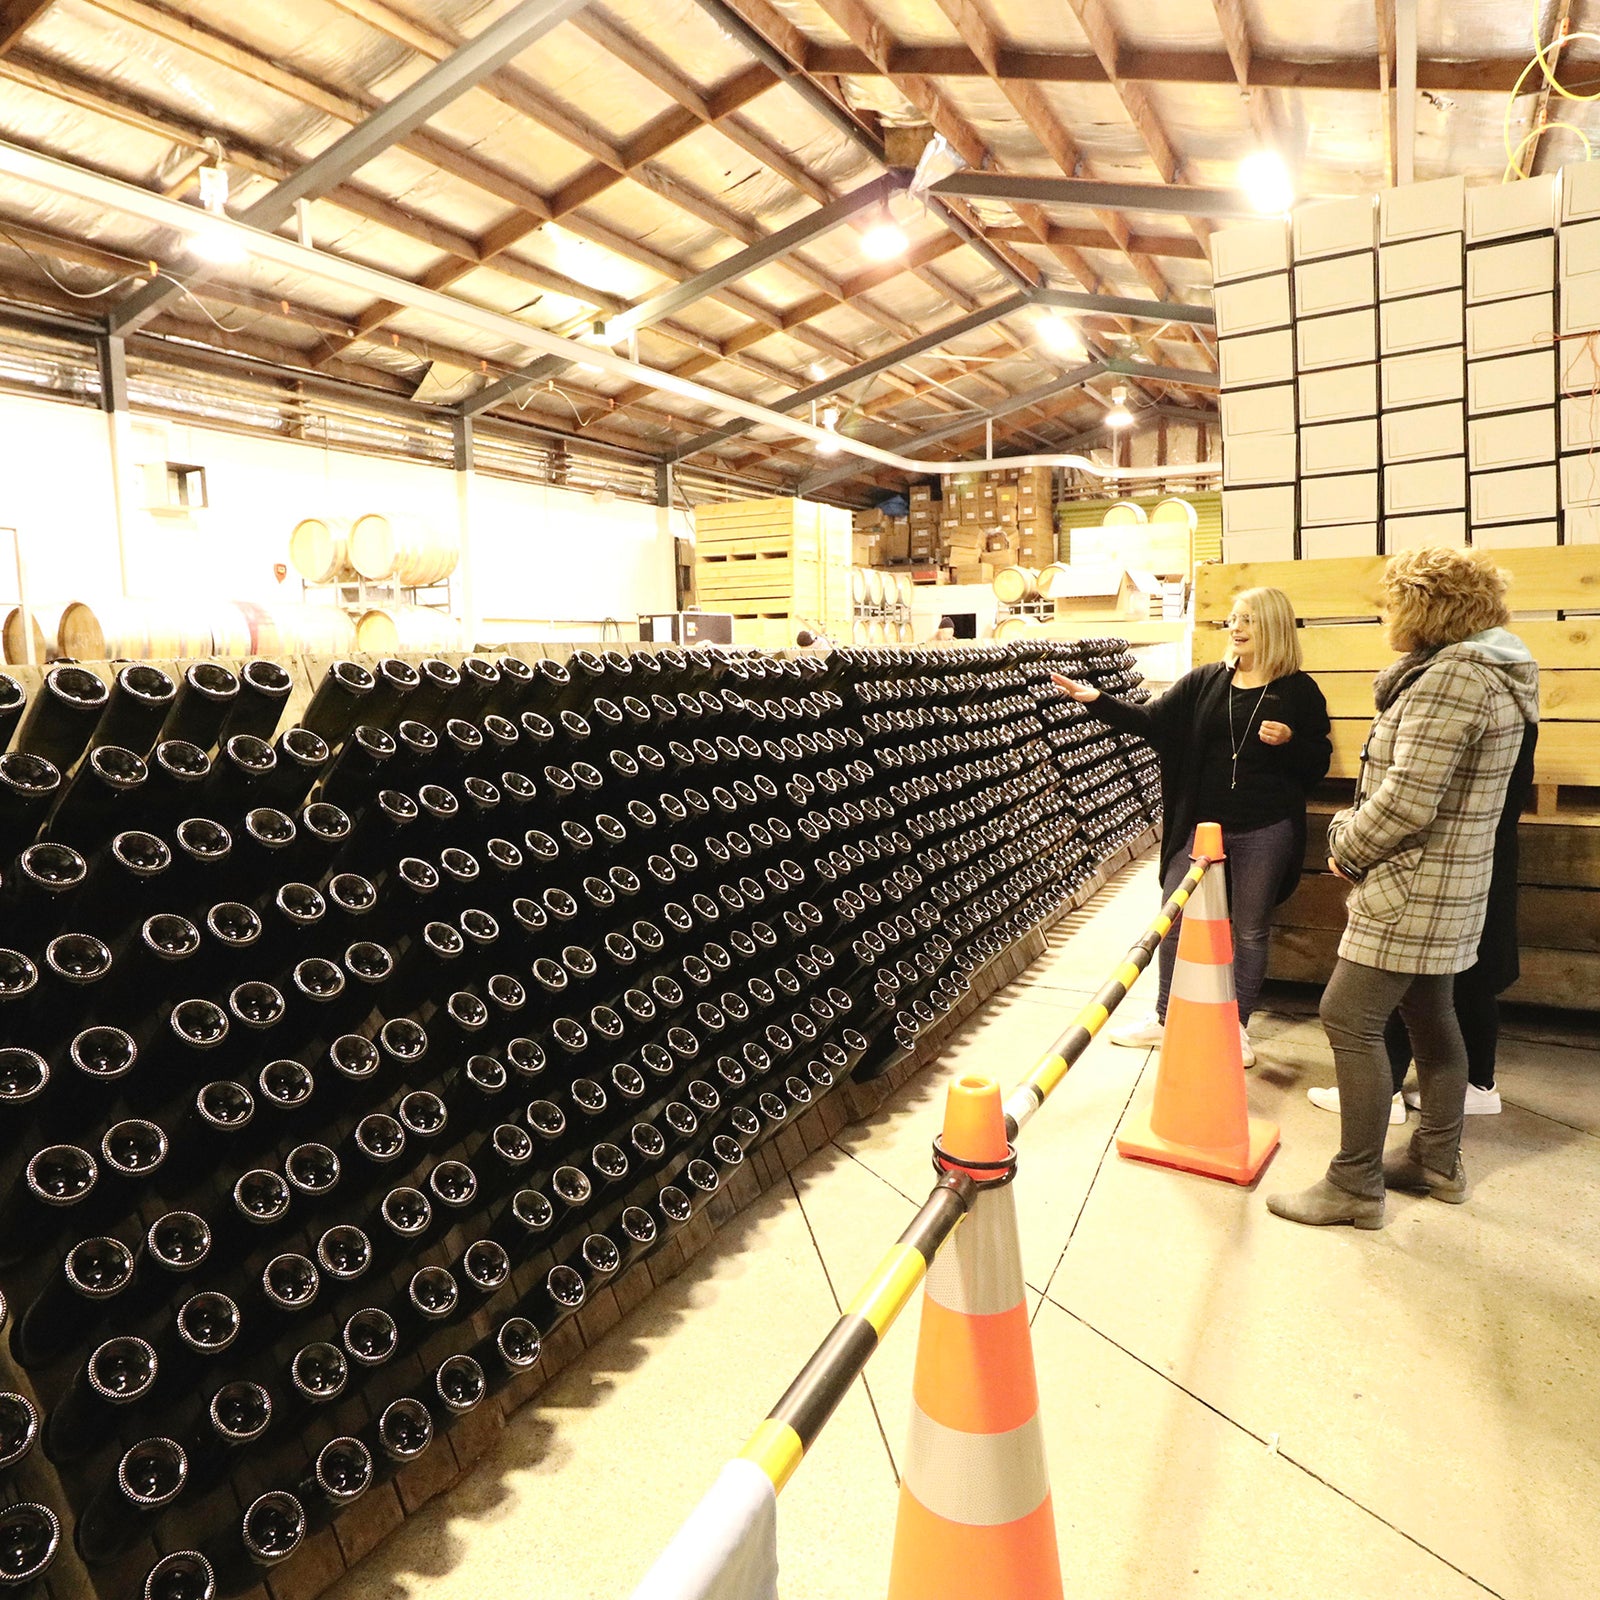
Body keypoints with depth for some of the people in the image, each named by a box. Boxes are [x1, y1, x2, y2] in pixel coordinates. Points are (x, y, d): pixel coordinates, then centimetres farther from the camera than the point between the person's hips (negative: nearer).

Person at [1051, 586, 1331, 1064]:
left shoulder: (1299, 690, -2)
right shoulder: (1205, 681, 4)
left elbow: (1318, 764, 2)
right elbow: (1150, 722, -2)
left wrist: (1288, 741, -19)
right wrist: (1097, 700, -14)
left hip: (1264, 831, -3)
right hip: (1201, 824, 3)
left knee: (1251, 930, 10)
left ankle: (1238, 1026, 27)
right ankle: (1164, 1017, 26)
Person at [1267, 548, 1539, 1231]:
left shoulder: (1453, 675, -20)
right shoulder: (1482, 669, 14)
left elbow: (1407, 798, -24)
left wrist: (1347, 849, -9)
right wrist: (1354, 832, 6)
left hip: (1412, 888, -11)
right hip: (1444, 887, 11)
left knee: (1349, 1019, -6)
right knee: (1428, 1015, 18)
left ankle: (1355, 1186, 3)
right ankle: (1438, 1161, 32)